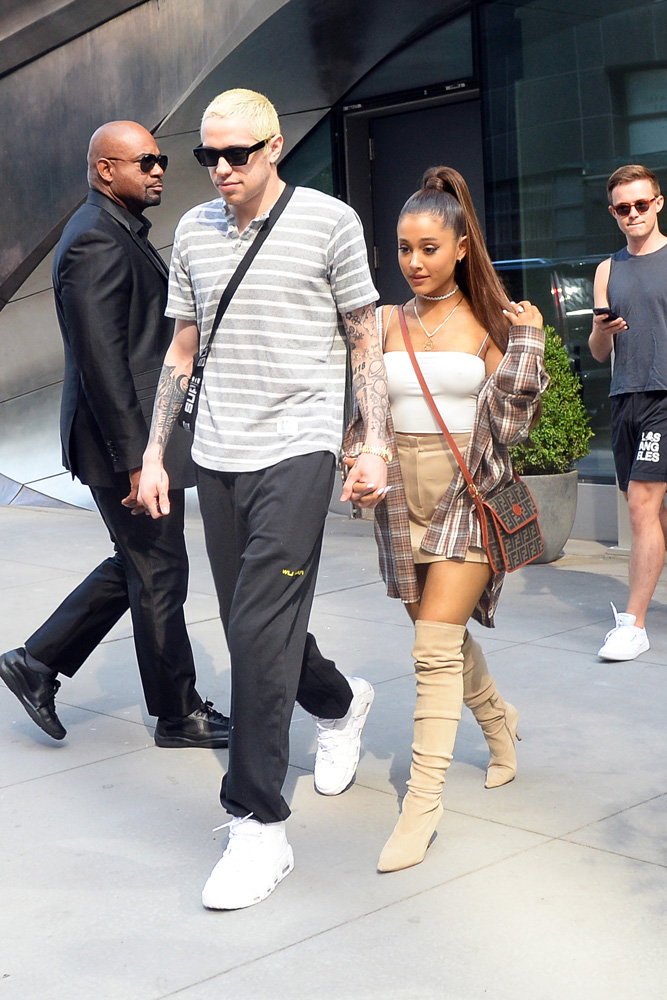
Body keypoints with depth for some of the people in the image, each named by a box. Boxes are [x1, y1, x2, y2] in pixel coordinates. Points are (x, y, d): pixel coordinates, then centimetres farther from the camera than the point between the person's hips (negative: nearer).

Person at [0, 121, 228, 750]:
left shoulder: (121, 233, 15)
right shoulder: (97, 242, -18)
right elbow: (101, 360, -24)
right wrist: (136, 458, -25)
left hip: (137, 437, 10)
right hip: (127, 441, -10)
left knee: (136, 566, 19)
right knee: (158, 576, 3)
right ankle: (178, 715, 18)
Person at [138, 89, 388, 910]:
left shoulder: (329, 221, -1)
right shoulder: (194, 231, 11)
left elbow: (365, 341, 3)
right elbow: (182, 351, 16)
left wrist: (375, 444, -4)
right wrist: (154, 453, 13)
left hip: (297, 450, -5)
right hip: (218, 458, 5)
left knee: (260, 632, -13)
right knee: (254, 628, 12)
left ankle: (259, 826, -4)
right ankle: (341, 703, 43)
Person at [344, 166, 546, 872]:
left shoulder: (494, 323, -1)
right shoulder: (383, 324, 7)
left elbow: (509, 421, -5)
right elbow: (358, 412, 11)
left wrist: (527, 342, -13)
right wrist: (359, 469, -6)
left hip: (469, 496, -4)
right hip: (403, 499, 4)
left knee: (436, 648, -11)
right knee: (444, 637, 16)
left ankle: (422, 804, -5)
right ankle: (498, 721, 46)